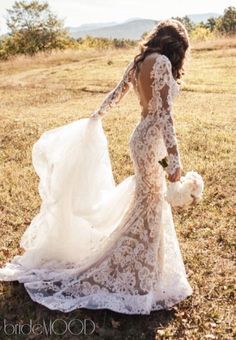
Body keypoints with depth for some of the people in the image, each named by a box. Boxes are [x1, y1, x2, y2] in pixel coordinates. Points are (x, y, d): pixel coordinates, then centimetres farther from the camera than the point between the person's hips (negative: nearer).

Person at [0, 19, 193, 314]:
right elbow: (164, 112, -23)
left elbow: (115, 94, 20)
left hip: (143, 137, 9)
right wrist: (174, 158, -23)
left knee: (148, 202, 21)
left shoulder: (139, 62, 8)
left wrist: (95, 118, 37)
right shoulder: (161, 62, -17)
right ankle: (140, 280, 18)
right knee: (148, 206, 3)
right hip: (151, 141, -8)